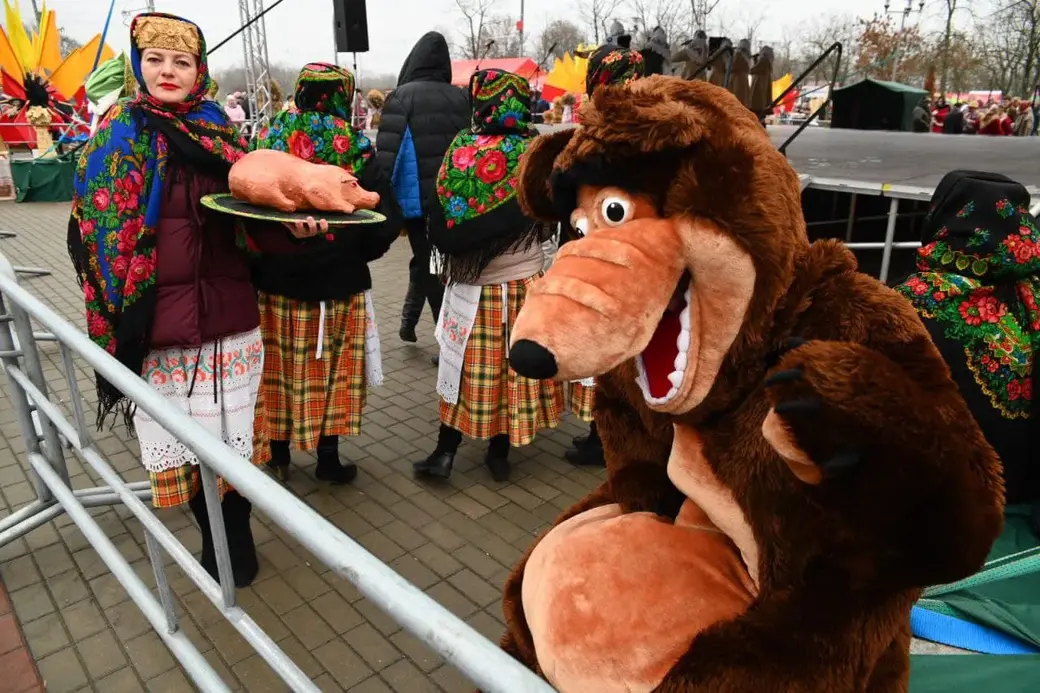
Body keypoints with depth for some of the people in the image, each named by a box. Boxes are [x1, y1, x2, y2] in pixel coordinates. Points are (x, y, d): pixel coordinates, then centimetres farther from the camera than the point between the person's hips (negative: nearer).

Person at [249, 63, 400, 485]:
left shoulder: (267, 141, -2)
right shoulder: (353, 149, -10)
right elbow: (386, 220, -12)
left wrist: (264, 252, 12)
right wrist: (357, 252, 5)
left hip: (275, 279, 3)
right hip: (336, 280, -2)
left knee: (280, 368, 14)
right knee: (331, 370, 10)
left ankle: (278, 454, 28)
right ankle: (328, 459, 20)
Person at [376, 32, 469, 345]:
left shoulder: (403, 96, -7)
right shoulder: (460, 97, 4)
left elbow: (387, 152, -11)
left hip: (418, 198, -3)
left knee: (430, 264, 8)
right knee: (427, 259, 18)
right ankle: (408, 320, 29)